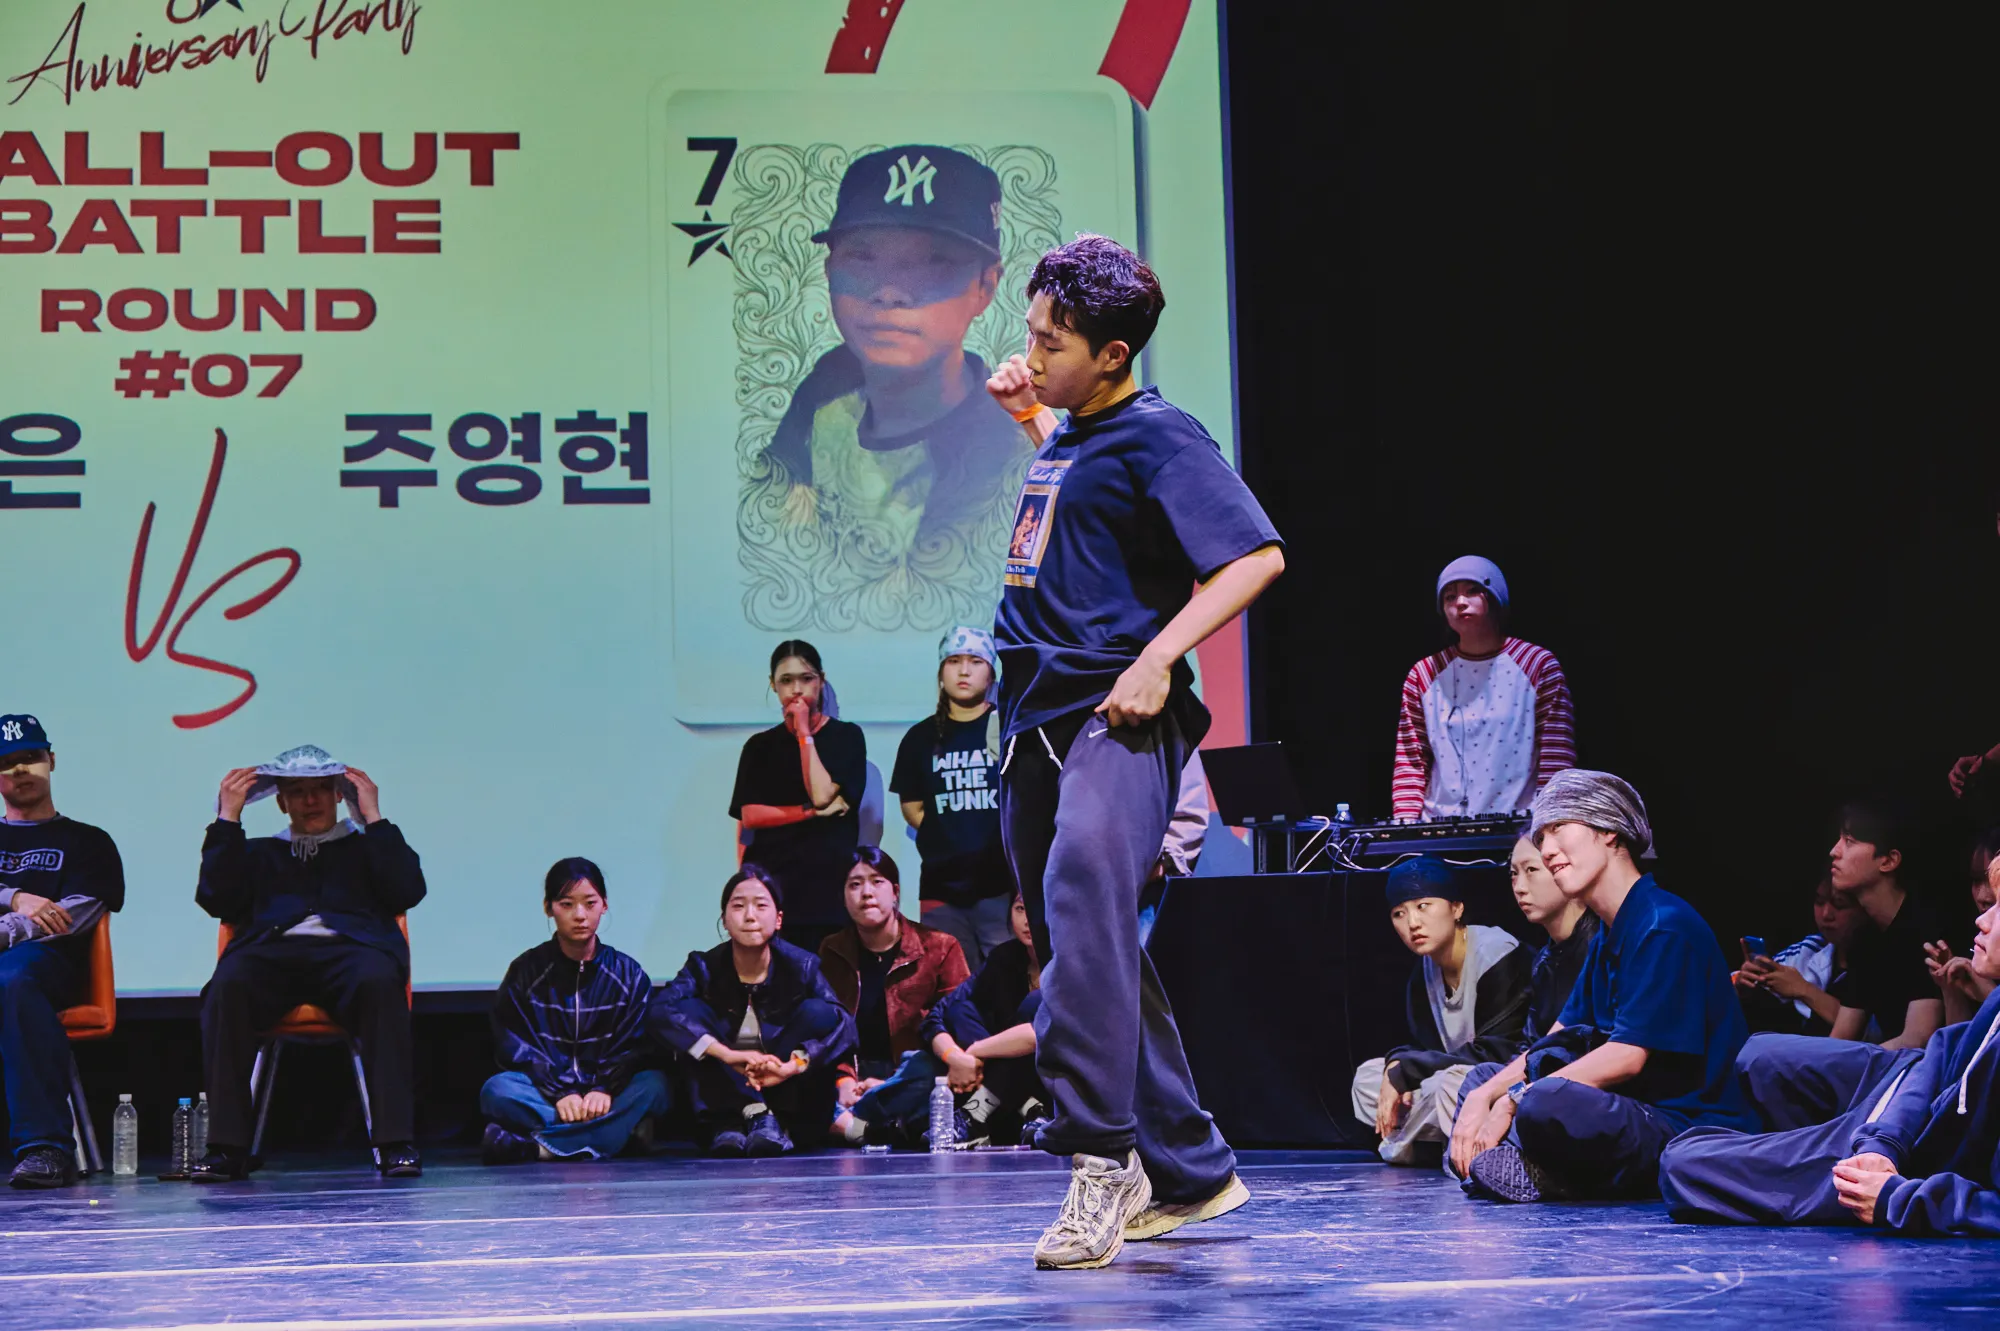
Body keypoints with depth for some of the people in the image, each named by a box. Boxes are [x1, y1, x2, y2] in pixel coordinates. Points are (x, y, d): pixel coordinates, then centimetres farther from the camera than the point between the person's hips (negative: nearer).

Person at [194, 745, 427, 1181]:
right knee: (227, 984, -35)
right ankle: (226, 1146, -35)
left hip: (347, 948, -1)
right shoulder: (259, 853, 33)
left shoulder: (366, 847, 31)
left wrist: (374, 818, 10)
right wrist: (228, 818, 13)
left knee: (379, 981, -38)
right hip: (273, 952, 1)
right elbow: (215, 898, 14)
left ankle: (395, 1141, -40)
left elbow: (409, 891, 10)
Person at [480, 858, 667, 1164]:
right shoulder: (526, 970, 4)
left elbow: (635, 1047, -2)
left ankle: (532, 1146, -37)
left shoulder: (628, 974, 7)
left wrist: (605, 1090, -21)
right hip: (545, 1094, -1)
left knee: (654, 1084, -30)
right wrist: (560, 1093, -20)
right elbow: (514, 1046, -5)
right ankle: (622, 1130, -38)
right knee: (497, 1090, -30)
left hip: (606, 1095, 1)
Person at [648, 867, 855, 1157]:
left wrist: (791, 1067, -38)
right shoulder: (705, 968, -8)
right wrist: (728, 1055, -40)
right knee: (689, 1010, -19)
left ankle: (776, 1122, -23)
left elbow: (843, 1026, -22)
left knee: (817, 1012, -21)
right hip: (726, 1094, 0)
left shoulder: (801, 966, -8)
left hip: (787, 1093, 0)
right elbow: (660, 1012, -27)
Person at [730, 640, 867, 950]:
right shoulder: (760, 746, 13)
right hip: (772, 885, 2)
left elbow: (822, 794, -9)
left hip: (828, 883, -2)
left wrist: (804, 733, -5)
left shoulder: (846, 736, 6)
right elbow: (748, 816, 2)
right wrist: (810, 812, -7)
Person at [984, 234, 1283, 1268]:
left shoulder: (1157, 437, -8)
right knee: (1084, 950, 12)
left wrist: (1158, 659, -23)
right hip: (1034, 722, 10)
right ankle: (1189, 1173, 22)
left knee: (1087, 887, -32)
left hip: (1114, 720, -10)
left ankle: (1101, 1157, -35)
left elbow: (1255, 555, -16)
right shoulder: (1066, 437, 17)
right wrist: (1027, 416, 27)